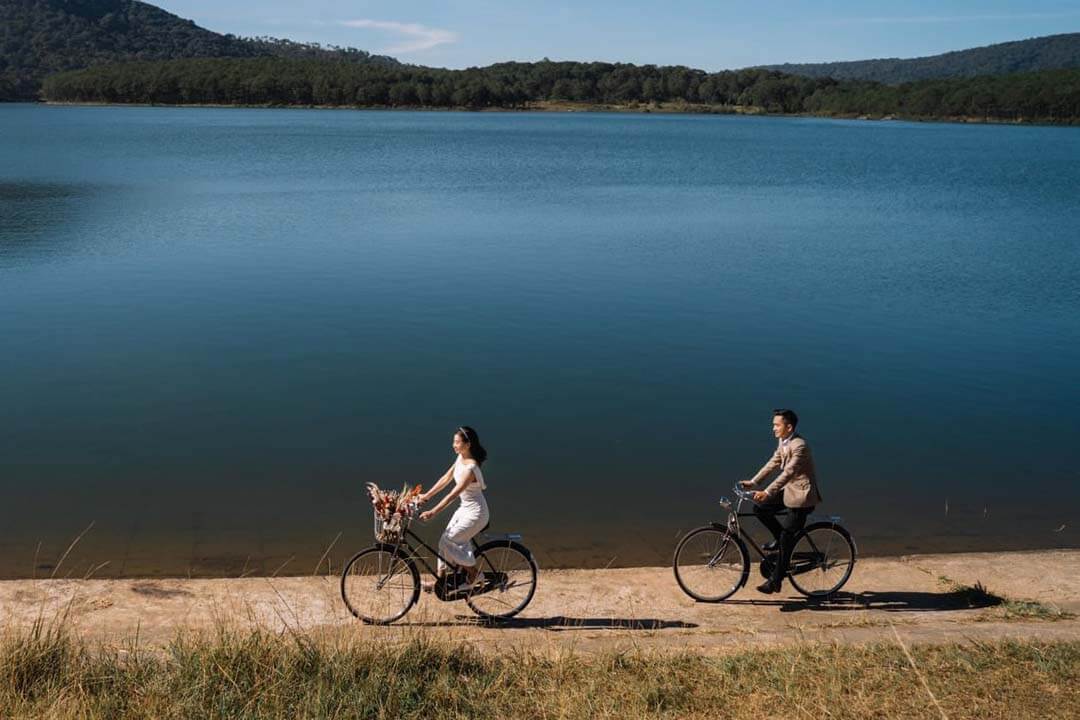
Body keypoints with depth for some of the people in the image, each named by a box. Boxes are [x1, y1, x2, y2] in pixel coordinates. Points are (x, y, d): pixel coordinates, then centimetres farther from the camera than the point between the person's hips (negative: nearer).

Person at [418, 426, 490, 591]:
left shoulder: (471, 468, -28)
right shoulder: (461, 458, 0)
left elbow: (453, 494, -31)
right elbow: (446, 478, 8)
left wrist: (433, 512, -33)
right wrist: (427, 496, 6)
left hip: (475, 513, -9)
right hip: (464, 509, 9)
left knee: (447, 542, -8)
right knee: (445, 540, 8)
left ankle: (475, 574, 8)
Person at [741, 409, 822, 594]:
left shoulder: (799, 446, -23)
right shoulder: (782, 442, 6)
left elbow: (788, 473, -30)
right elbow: (773, 463, 11)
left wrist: (767, 493, -35)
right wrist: (753, 482, 4)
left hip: (801, 496, -9)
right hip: (788, 491, 9)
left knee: (786, 540, -4)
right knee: (759, 507, -3)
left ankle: (775, 581, 3)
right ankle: (779, 538, 15)